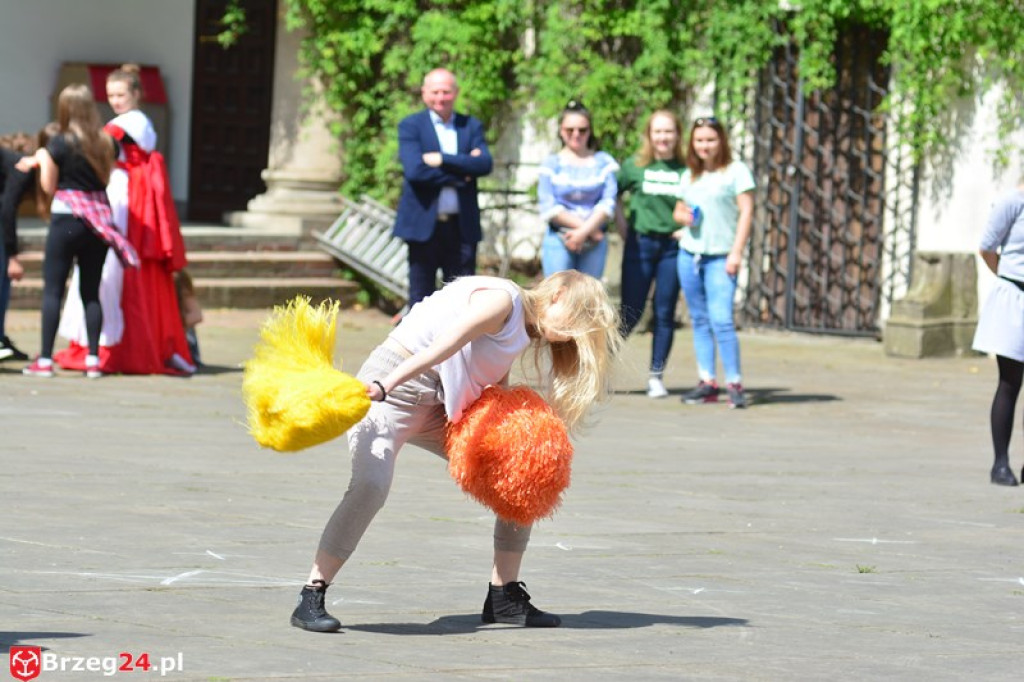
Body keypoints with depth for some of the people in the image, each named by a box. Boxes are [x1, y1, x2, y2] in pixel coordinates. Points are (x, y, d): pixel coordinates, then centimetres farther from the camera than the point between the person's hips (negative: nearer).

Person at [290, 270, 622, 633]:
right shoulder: (502, 300, -15)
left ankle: (505, 597, 14)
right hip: (391, 388, -10)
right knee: (371, 484, -32)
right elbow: (441, 347, -27)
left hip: (439, 407, 10)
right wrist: (383, 386, -36)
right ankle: (311, 599, -27)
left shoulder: (523, 334, 14)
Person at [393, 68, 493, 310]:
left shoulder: (472, 126, 12)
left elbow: (484, 164, -6)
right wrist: (460, 173, -10)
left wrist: (442, 160, -14)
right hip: (424, 225, -2)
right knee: (421, 297, 3)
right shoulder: (410, 126, 4)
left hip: (462, 226, 2)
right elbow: (414, 170, -12)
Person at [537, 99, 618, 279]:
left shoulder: (603, 162, 5)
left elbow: (608, 203, -4)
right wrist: (587, 228, -12)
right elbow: (548, 208, -6)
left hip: (594, 244, 1)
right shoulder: (551, 164, 3)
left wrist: (584, 232, -17)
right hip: (558, 242, -1)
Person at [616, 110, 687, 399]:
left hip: (672, 246, 1)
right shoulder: (635, 166, 1)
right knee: (631, 312, -1)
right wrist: (623, 228, 3)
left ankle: (656, 376, 9)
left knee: (664, 314, 2)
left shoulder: (686, 169, 1)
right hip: (640, 243, -1)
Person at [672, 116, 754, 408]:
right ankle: (707, 382, 9)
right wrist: (683, 217, 1)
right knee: (700, 321, 6)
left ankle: (734, 383, -10)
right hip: (689, 254, 6)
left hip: (721, 257, -6)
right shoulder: (689, 175, 16)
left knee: (721, 320, -14)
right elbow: (678, 210, 26)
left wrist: (736, 253, -12)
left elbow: (746, 212, -5)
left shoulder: (736, 171, -1)